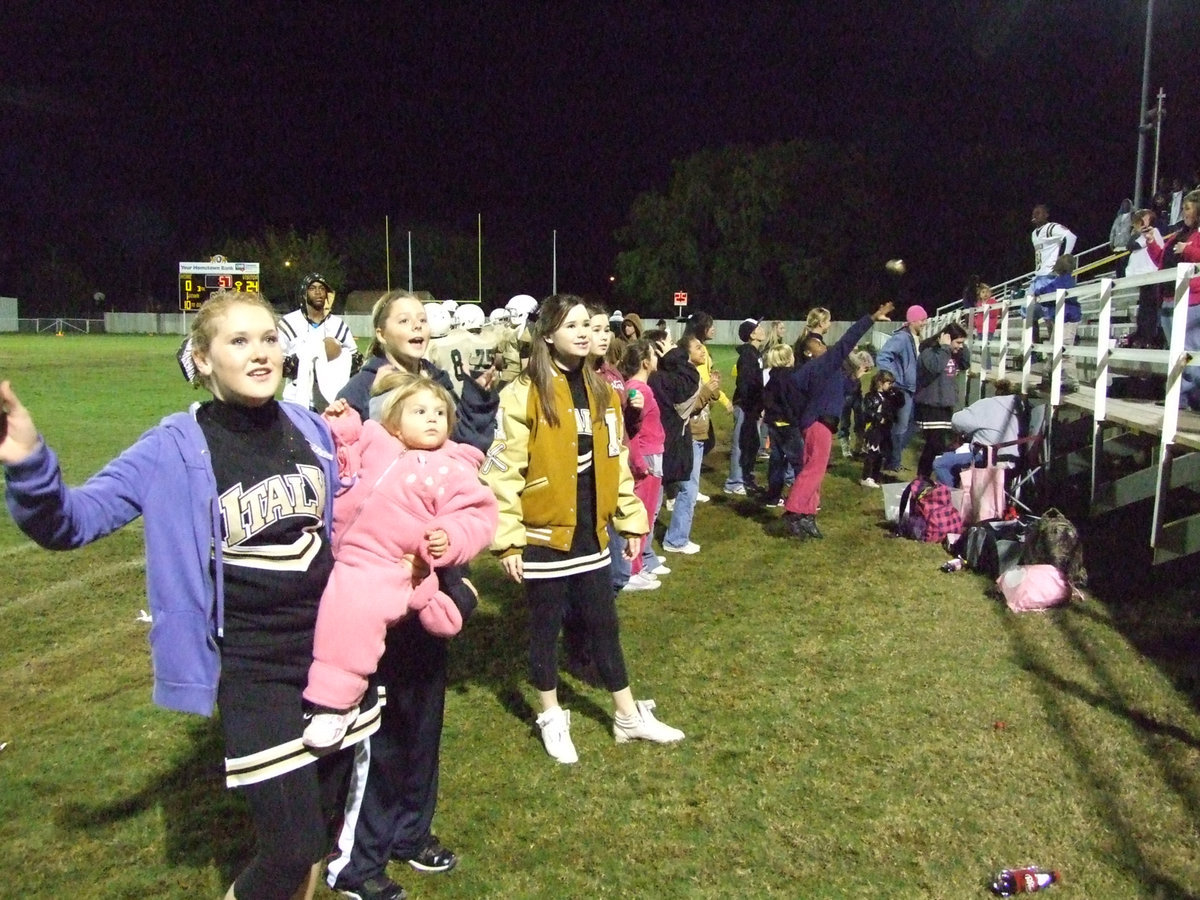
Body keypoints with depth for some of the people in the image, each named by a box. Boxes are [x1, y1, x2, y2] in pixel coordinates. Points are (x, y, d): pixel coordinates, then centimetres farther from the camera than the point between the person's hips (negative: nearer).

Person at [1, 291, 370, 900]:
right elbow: (73, 521, -18)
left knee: (321, 814, 19)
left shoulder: (311, 430, 0)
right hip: (254, 667, -4)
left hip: (332, 646, 5)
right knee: (292, 847, -4)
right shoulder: (177, 448, -13)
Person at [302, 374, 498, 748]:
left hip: (387, 570, -7)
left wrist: (450, 538, -22)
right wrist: (339, 428, 12)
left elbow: (477, 516, -4)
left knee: (352, 609, -30)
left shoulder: (452, 470, -2)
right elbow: (342, 466, 25)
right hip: (343, 556, 7)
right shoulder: (374, 444, 13)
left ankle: (336, 700, -16)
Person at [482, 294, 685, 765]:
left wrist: (631, 520, 12)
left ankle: (629, 716, 30)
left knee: (604, 624, 16)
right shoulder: (523, 395, -13)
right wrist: (508, 540, -16)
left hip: (590, 532, 5)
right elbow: (504, 471, -14)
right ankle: (552, 720, 29)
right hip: (545, 533, -5)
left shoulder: (601, 392, 7)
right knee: (546, 626, 11)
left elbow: (617, 462, 13)